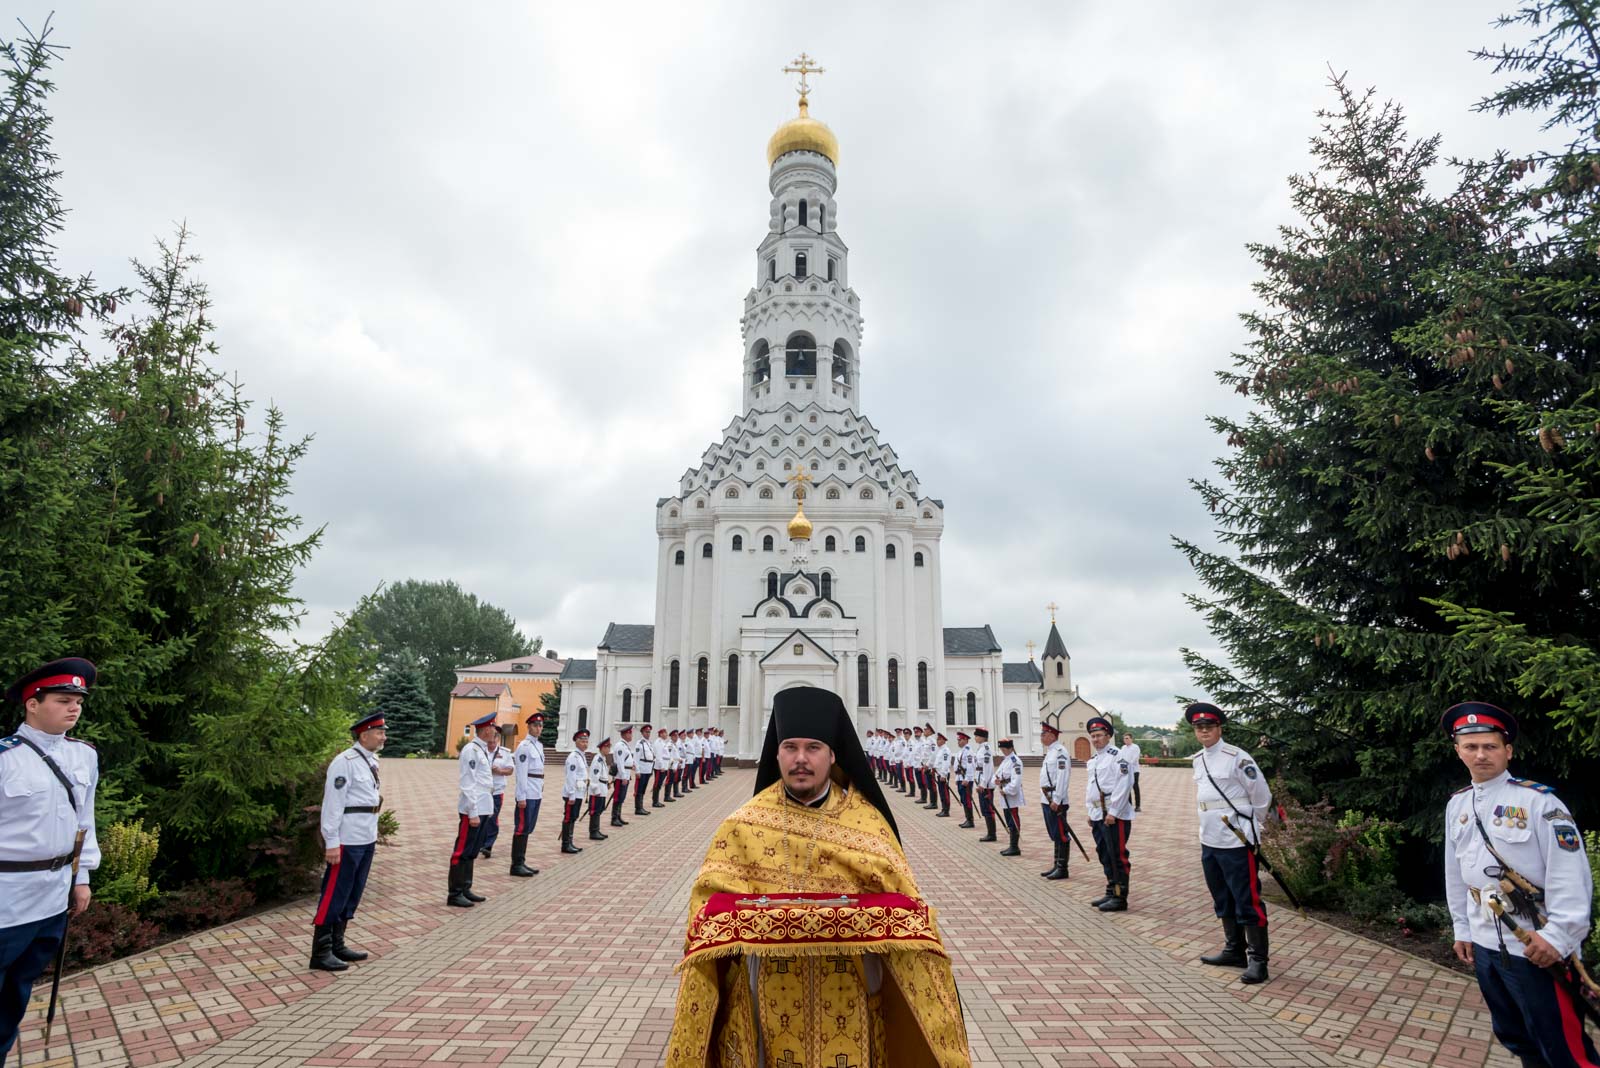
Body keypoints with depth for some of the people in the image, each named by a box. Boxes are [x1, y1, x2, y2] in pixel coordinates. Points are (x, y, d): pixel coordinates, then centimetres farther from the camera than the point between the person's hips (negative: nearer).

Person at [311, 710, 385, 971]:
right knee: (334, 895, 0)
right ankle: (321, 953, 9)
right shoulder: (345, 762, -16)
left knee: (352, 895, 15)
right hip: (348, 840, -9)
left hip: (366, 839, 9)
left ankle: (337, 945, 25)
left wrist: (373, 835, 16)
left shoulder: (371, 760, 11)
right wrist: (332, 842, -18)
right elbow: (333, 803, -17)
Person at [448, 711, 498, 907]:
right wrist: (473, 813, -20)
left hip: (484, 808, 9)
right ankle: (454, 894, 7)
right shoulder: (471, 750, -15)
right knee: (463, 851, 0)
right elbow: (467, 784, -19)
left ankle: (465, 889, 25)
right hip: (473, 810, -9)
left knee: (472, 852, 16)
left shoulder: (483, 749, 13)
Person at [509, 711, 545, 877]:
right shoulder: (524, 746, -11)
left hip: (536, 793, 8)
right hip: (527, 794, -8)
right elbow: (521, 772, -16)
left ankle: (521, 862, 19)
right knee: (522, 828, -2)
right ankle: (516, 865, 4)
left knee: (528, 829, 12)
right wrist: (522, 797, -18)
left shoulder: (539, 745, 14)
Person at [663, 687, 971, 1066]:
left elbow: (902, 916, -6)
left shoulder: (868, 823, -5)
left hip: (847, 1003, 0)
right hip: (766, 1003, 0)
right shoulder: (743, 826, -4)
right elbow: (711, 915, -5)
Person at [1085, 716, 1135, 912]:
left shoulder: (1117, 756, -12)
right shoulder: (1092, 759, 15)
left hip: (1115, 815, -9)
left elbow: (1124, 785, -19)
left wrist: (1112, 812, -20)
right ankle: (1111, 892, 25)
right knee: (1105, 855, 15)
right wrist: (1091, 813, 19)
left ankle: (1120, 898, 5)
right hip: (1098, 815, 9)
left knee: (1117, 857, -2)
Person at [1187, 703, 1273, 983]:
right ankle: (1234, 951, 30)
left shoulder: (1236, 758, -13)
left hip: (1236, 842, -8)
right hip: (1209, 841, 8)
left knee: (1247, 902, -1)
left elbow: (1262, 796, -6)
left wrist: (1247, 825, 4)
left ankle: (1257, 960, 8)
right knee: (1223, 902, 17)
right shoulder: (1198, 759, 9)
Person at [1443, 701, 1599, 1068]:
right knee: (1514, 1038, 20)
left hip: (1538, 949, -6)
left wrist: (1558, 935, -20)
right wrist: (1462, 929, 16)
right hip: (1484, 946, 6)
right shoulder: (1456, 805, 7)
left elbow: (1569, 873, -15)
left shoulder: (1539, 800, -12)